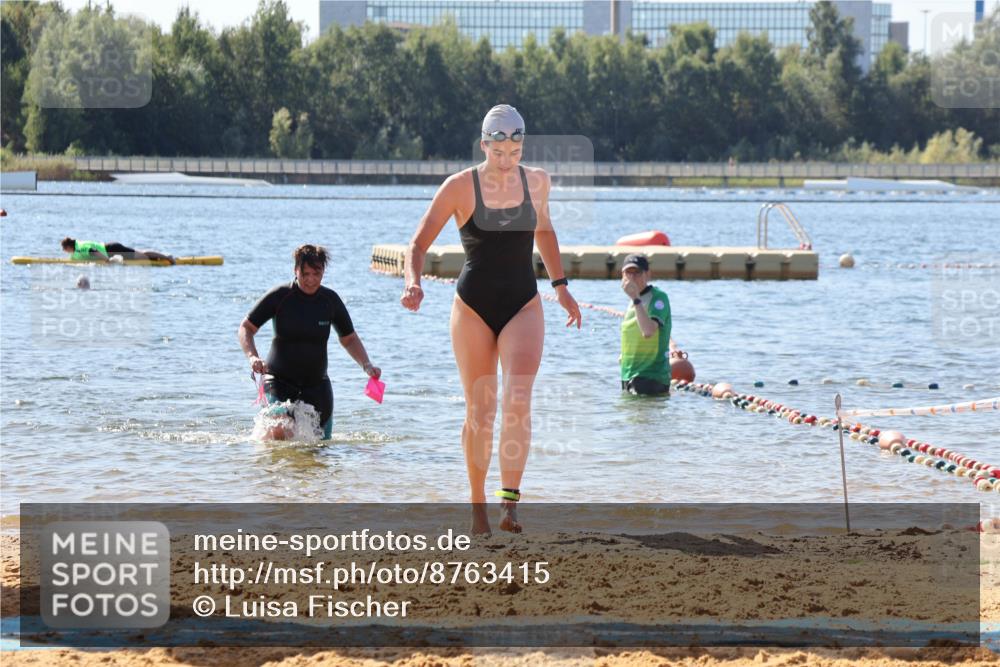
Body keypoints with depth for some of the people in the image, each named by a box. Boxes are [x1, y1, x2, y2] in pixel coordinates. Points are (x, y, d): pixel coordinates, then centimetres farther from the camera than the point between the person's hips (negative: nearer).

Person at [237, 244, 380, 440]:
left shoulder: (330, 300, 1)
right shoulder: (279, 296, -8)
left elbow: (349, 339, 14)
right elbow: (245, 329, -4)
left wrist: (366, 365, -2)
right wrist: (252, 356, -22)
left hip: (317, 384, 3)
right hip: (279, 380, -3)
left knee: (321, 439, 0)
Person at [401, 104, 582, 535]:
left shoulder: (537, 181, 3)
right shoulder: (460, 187, -7)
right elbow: (418, 245, -6)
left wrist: (560, 286, 23)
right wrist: (413, 283, -25)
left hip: (523, 306, 2)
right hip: (473, 309, -1)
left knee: (518, 400, -19)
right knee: (479, 412, 2)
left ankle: (510, 500, -22)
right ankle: (478, 507, 19)